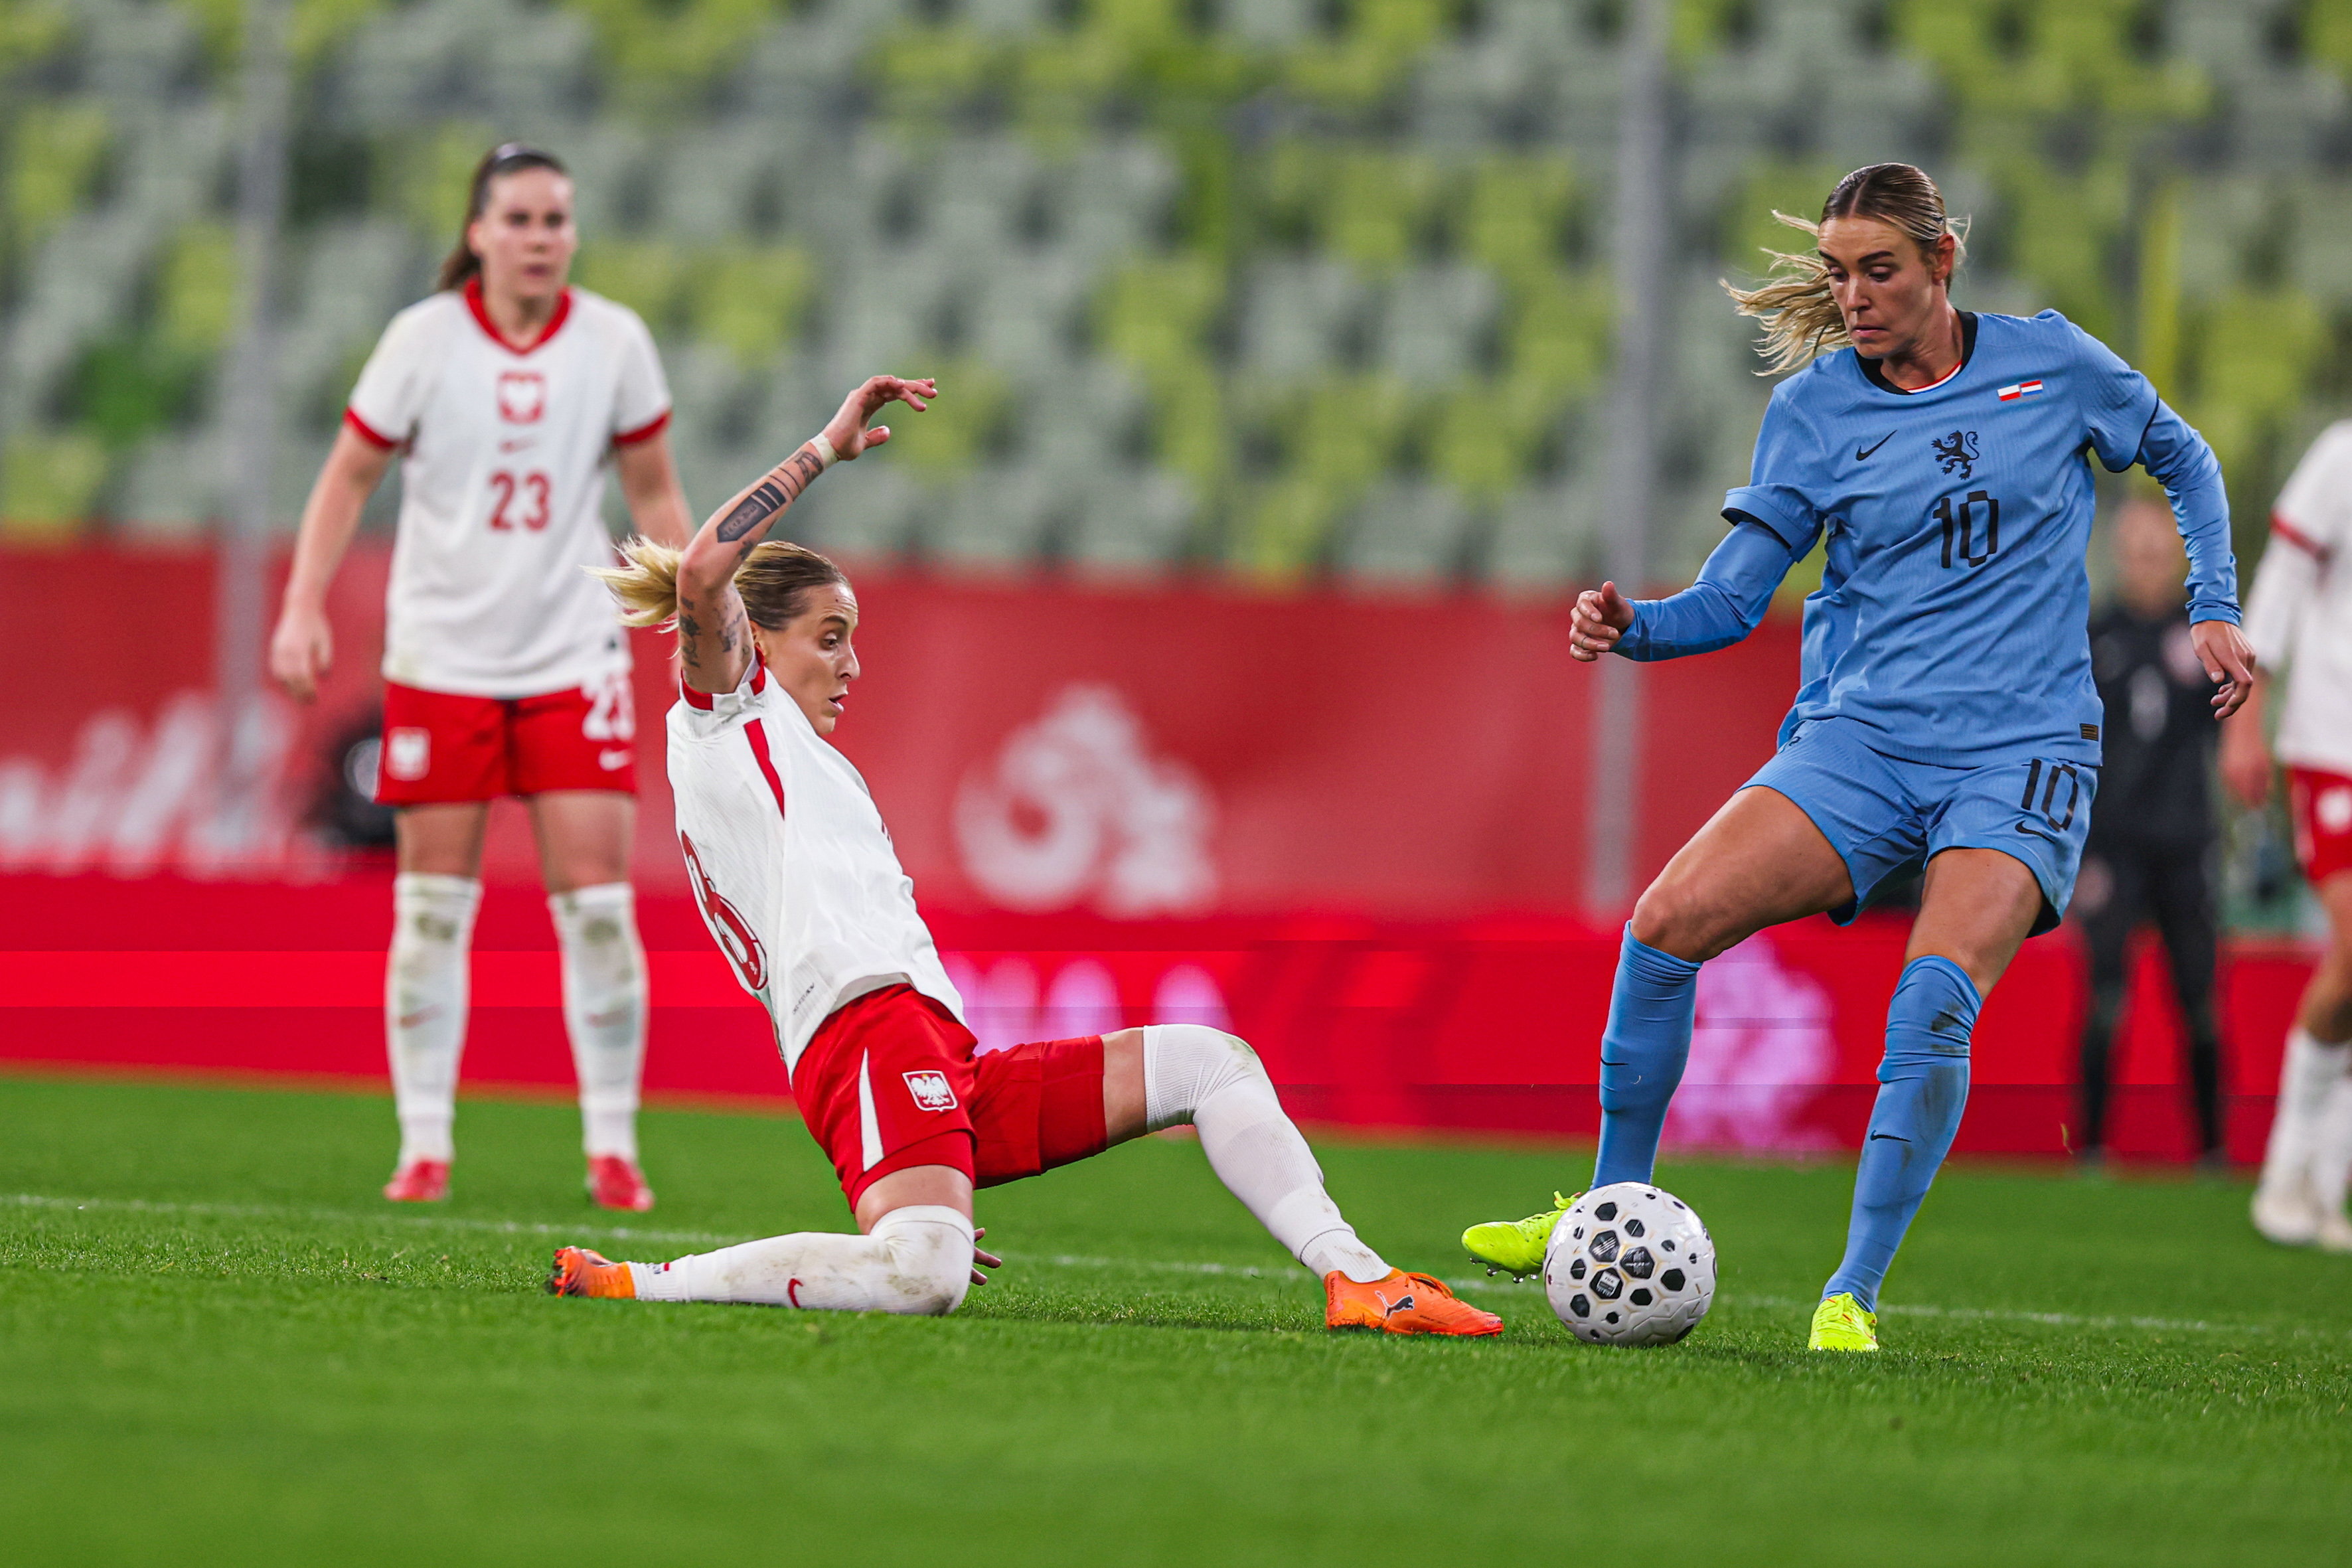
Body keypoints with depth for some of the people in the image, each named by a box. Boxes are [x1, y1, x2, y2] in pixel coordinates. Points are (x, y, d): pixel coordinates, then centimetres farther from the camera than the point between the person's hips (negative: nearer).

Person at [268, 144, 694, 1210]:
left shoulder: (614, 342, 0)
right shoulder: (424, 339, -5)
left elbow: (653, 493, 10)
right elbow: (348, 476, 2)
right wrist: (303, 606, -7)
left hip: (575, 654, 1)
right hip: (440, 654, -1)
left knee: (597, 899, -6)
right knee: (433, 903, -1)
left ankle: (613, 1148, 2)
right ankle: (425, 1145, 7)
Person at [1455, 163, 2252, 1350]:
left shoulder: (2051, 363, 3)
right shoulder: (1814, 408, 5)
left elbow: (2181, 459, 20)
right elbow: (1729, 601, 5)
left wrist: (2213, 608, 9)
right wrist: (1632, 627, -15)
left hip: (2023, 751, -2)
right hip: (1862, 737, 2)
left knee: (1935, 997, -27)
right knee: (1668, 922, -18)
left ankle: (1855, 1291, -19)